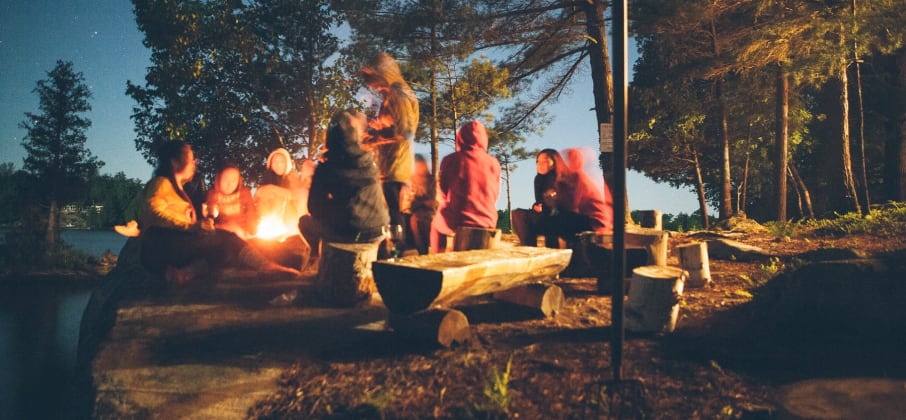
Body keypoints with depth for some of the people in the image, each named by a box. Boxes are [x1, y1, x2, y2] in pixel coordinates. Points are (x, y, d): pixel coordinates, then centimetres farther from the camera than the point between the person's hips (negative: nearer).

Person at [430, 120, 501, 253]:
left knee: (436, 224, 28)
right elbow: (494, 198, 10)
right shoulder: (494, 163, -1)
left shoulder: (450, 160, -7)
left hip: (455, 225, -3)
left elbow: (443, 195, 6)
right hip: (488, 224, 3)